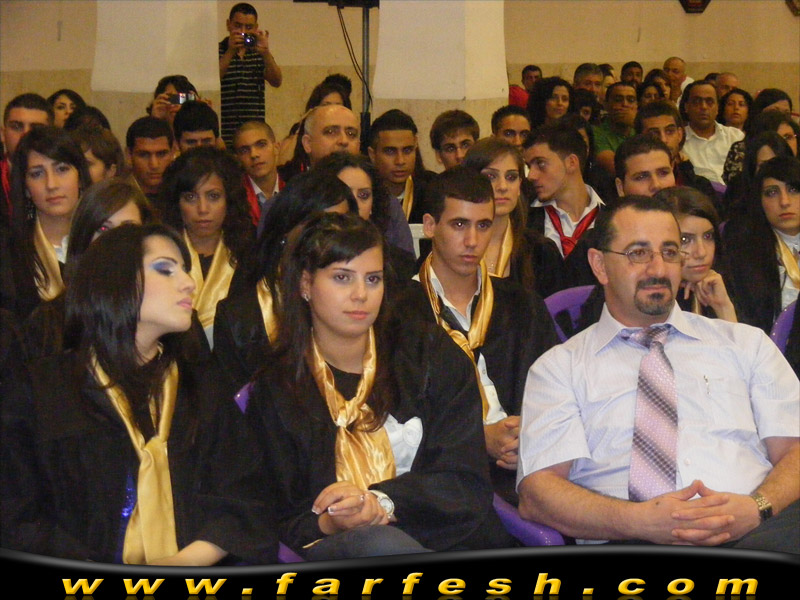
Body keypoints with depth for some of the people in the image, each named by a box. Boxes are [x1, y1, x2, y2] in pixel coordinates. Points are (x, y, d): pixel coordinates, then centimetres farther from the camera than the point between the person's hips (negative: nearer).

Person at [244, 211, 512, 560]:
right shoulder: (275, 390, 10)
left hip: (452, 543, 1)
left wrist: (383, 501, -16)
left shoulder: (429, 353, 11)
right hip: (335, 550, -1)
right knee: (381, 543, -36)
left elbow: (468, 482, 2)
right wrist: (329, 525, -17)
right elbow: (286, 523, 7)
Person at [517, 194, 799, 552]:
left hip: (755, 535, 2)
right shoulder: (559, 368, 14)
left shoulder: (747, 344, 22)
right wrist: (638, 520, -15)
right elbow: (536, 493, 3)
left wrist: (757, 507, -11)